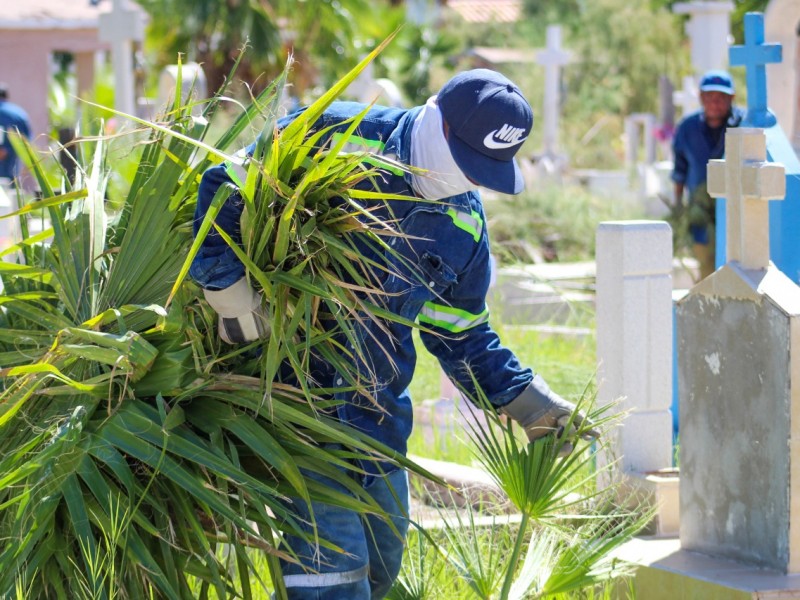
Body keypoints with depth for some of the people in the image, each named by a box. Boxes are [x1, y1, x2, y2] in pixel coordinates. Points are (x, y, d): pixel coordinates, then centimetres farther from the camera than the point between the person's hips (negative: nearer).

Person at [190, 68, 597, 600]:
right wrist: (229, 286, -20)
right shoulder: (333, 139, -13)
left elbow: (463, 338, 16)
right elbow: (222, 189, -10)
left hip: (378, 415, 7)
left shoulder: (465, 228, 6)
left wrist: (529, 402, 6)